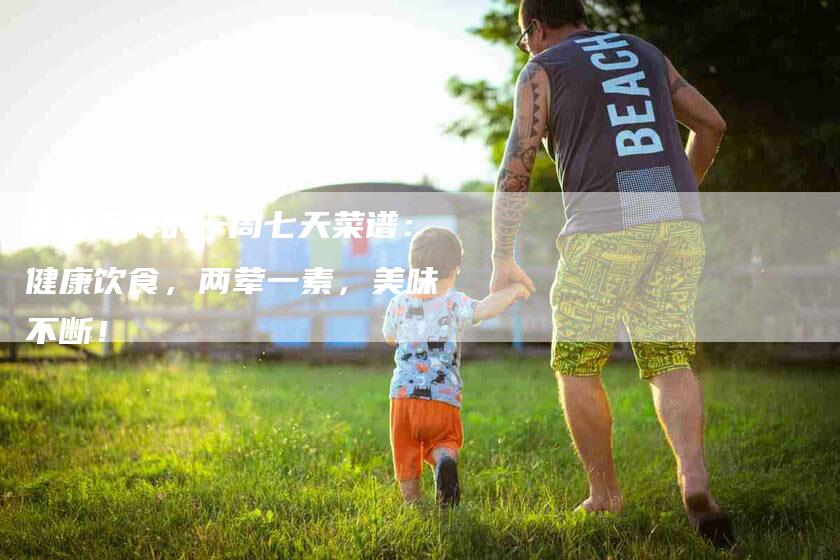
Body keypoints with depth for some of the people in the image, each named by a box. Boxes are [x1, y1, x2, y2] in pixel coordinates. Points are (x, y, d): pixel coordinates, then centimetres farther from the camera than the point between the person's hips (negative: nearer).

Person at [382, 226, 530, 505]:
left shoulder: (399, 303, 5)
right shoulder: (454, 303, -7)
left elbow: (389, 338, 21)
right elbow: (483, 310, -25)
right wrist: (513, 290, -12)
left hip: (403, 394, 2)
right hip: (443, 398, -2)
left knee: (405, 453, 14)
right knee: (443, 440, 14)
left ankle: (412, 501, 14)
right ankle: (446, 459, -18)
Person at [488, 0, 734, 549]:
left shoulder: (541, 72, 7)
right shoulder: (646, 53, 23)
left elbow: (516, 170, 0)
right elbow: (712, 124, 25)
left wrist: (502, 261, 4)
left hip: (605, 226, -4)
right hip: (677, 222, 5)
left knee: (577, 363, 12)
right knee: (669, 361, 5)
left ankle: (604, 494, 13)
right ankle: (694, 478, -18)